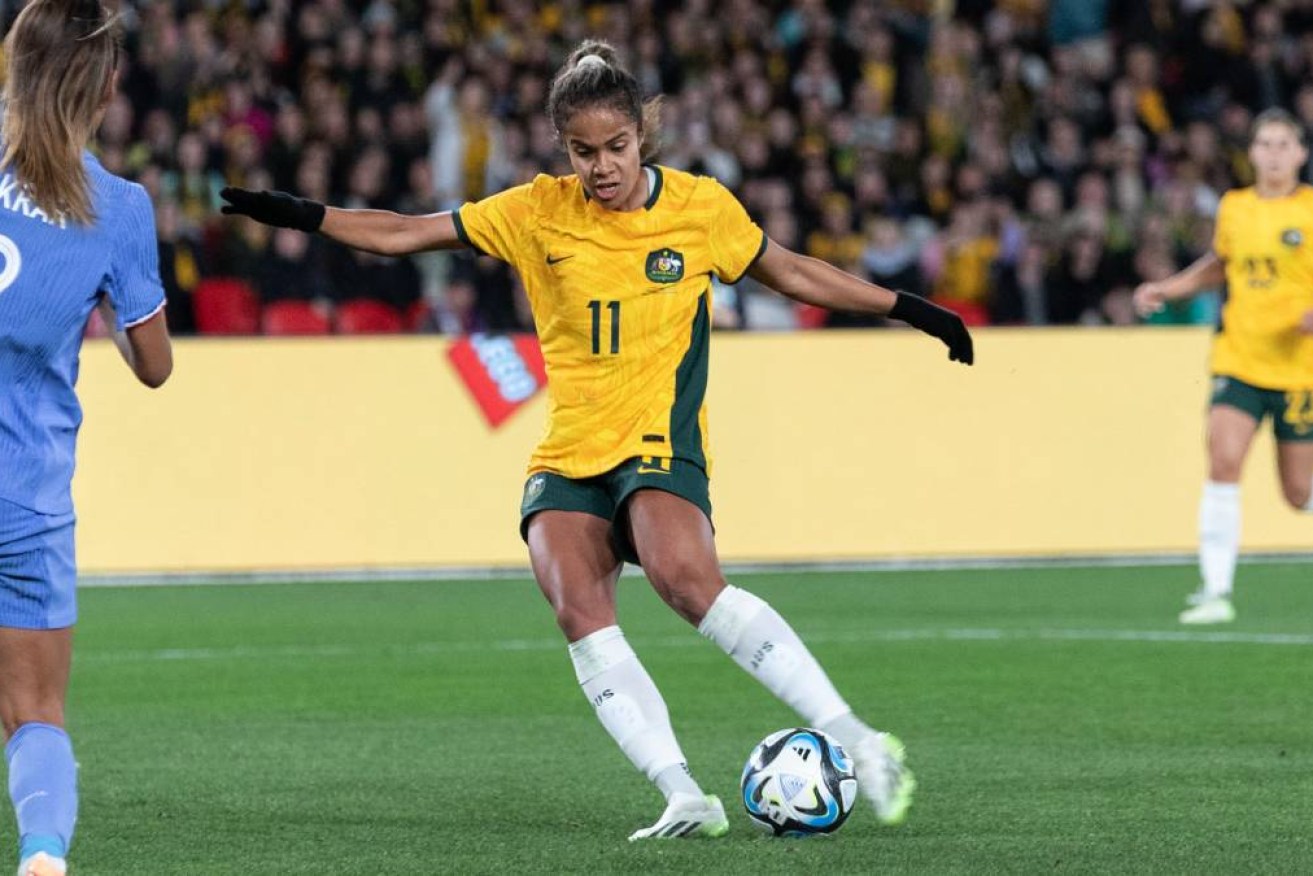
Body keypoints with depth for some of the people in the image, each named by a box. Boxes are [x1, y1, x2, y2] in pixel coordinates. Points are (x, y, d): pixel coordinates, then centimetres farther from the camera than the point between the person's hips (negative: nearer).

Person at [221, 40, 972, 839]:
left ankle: (856, 740, -30)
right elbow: (406, 233, 9)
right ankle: (686, 798, -26)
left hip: (660, 446, -3)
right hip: (567, 459, 3)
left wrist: (911, 310, 18)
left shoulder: (701, 207, 2)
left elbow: (792, 272, 17)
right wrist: (298, 215, 1)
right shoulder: (537, 213, 5)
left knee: (686, 577, -32)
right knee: (580, 613, -23)